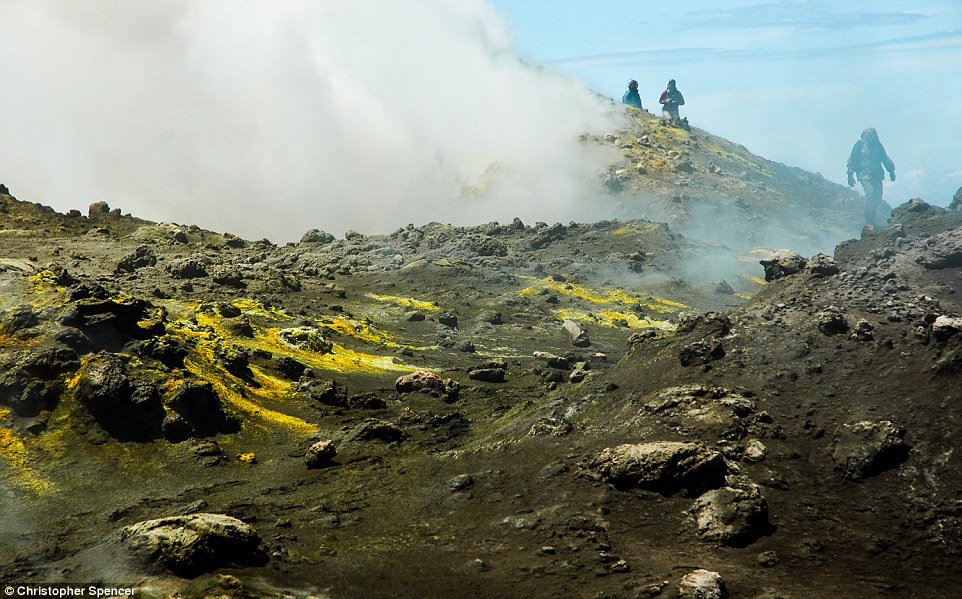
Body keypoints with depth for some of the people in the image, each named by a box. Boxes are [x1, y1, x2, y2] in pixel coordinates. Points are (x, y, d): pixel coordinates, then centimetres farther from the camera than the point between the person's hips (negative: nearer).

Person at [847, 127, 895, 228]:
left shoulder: (877, 145, 12)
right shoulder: (859, 145, -1)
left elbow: (885, 158, 23)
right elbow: (852, 160, 2)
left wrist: (891, 171, 21)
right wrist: (850, 175, -2)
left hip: (877, 176, 6)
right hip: (865, 175, -6)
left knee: (877, 197, 2)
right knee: (870, 195, -18)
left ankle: (872, 220, 13)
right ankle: (868, 220, -13)